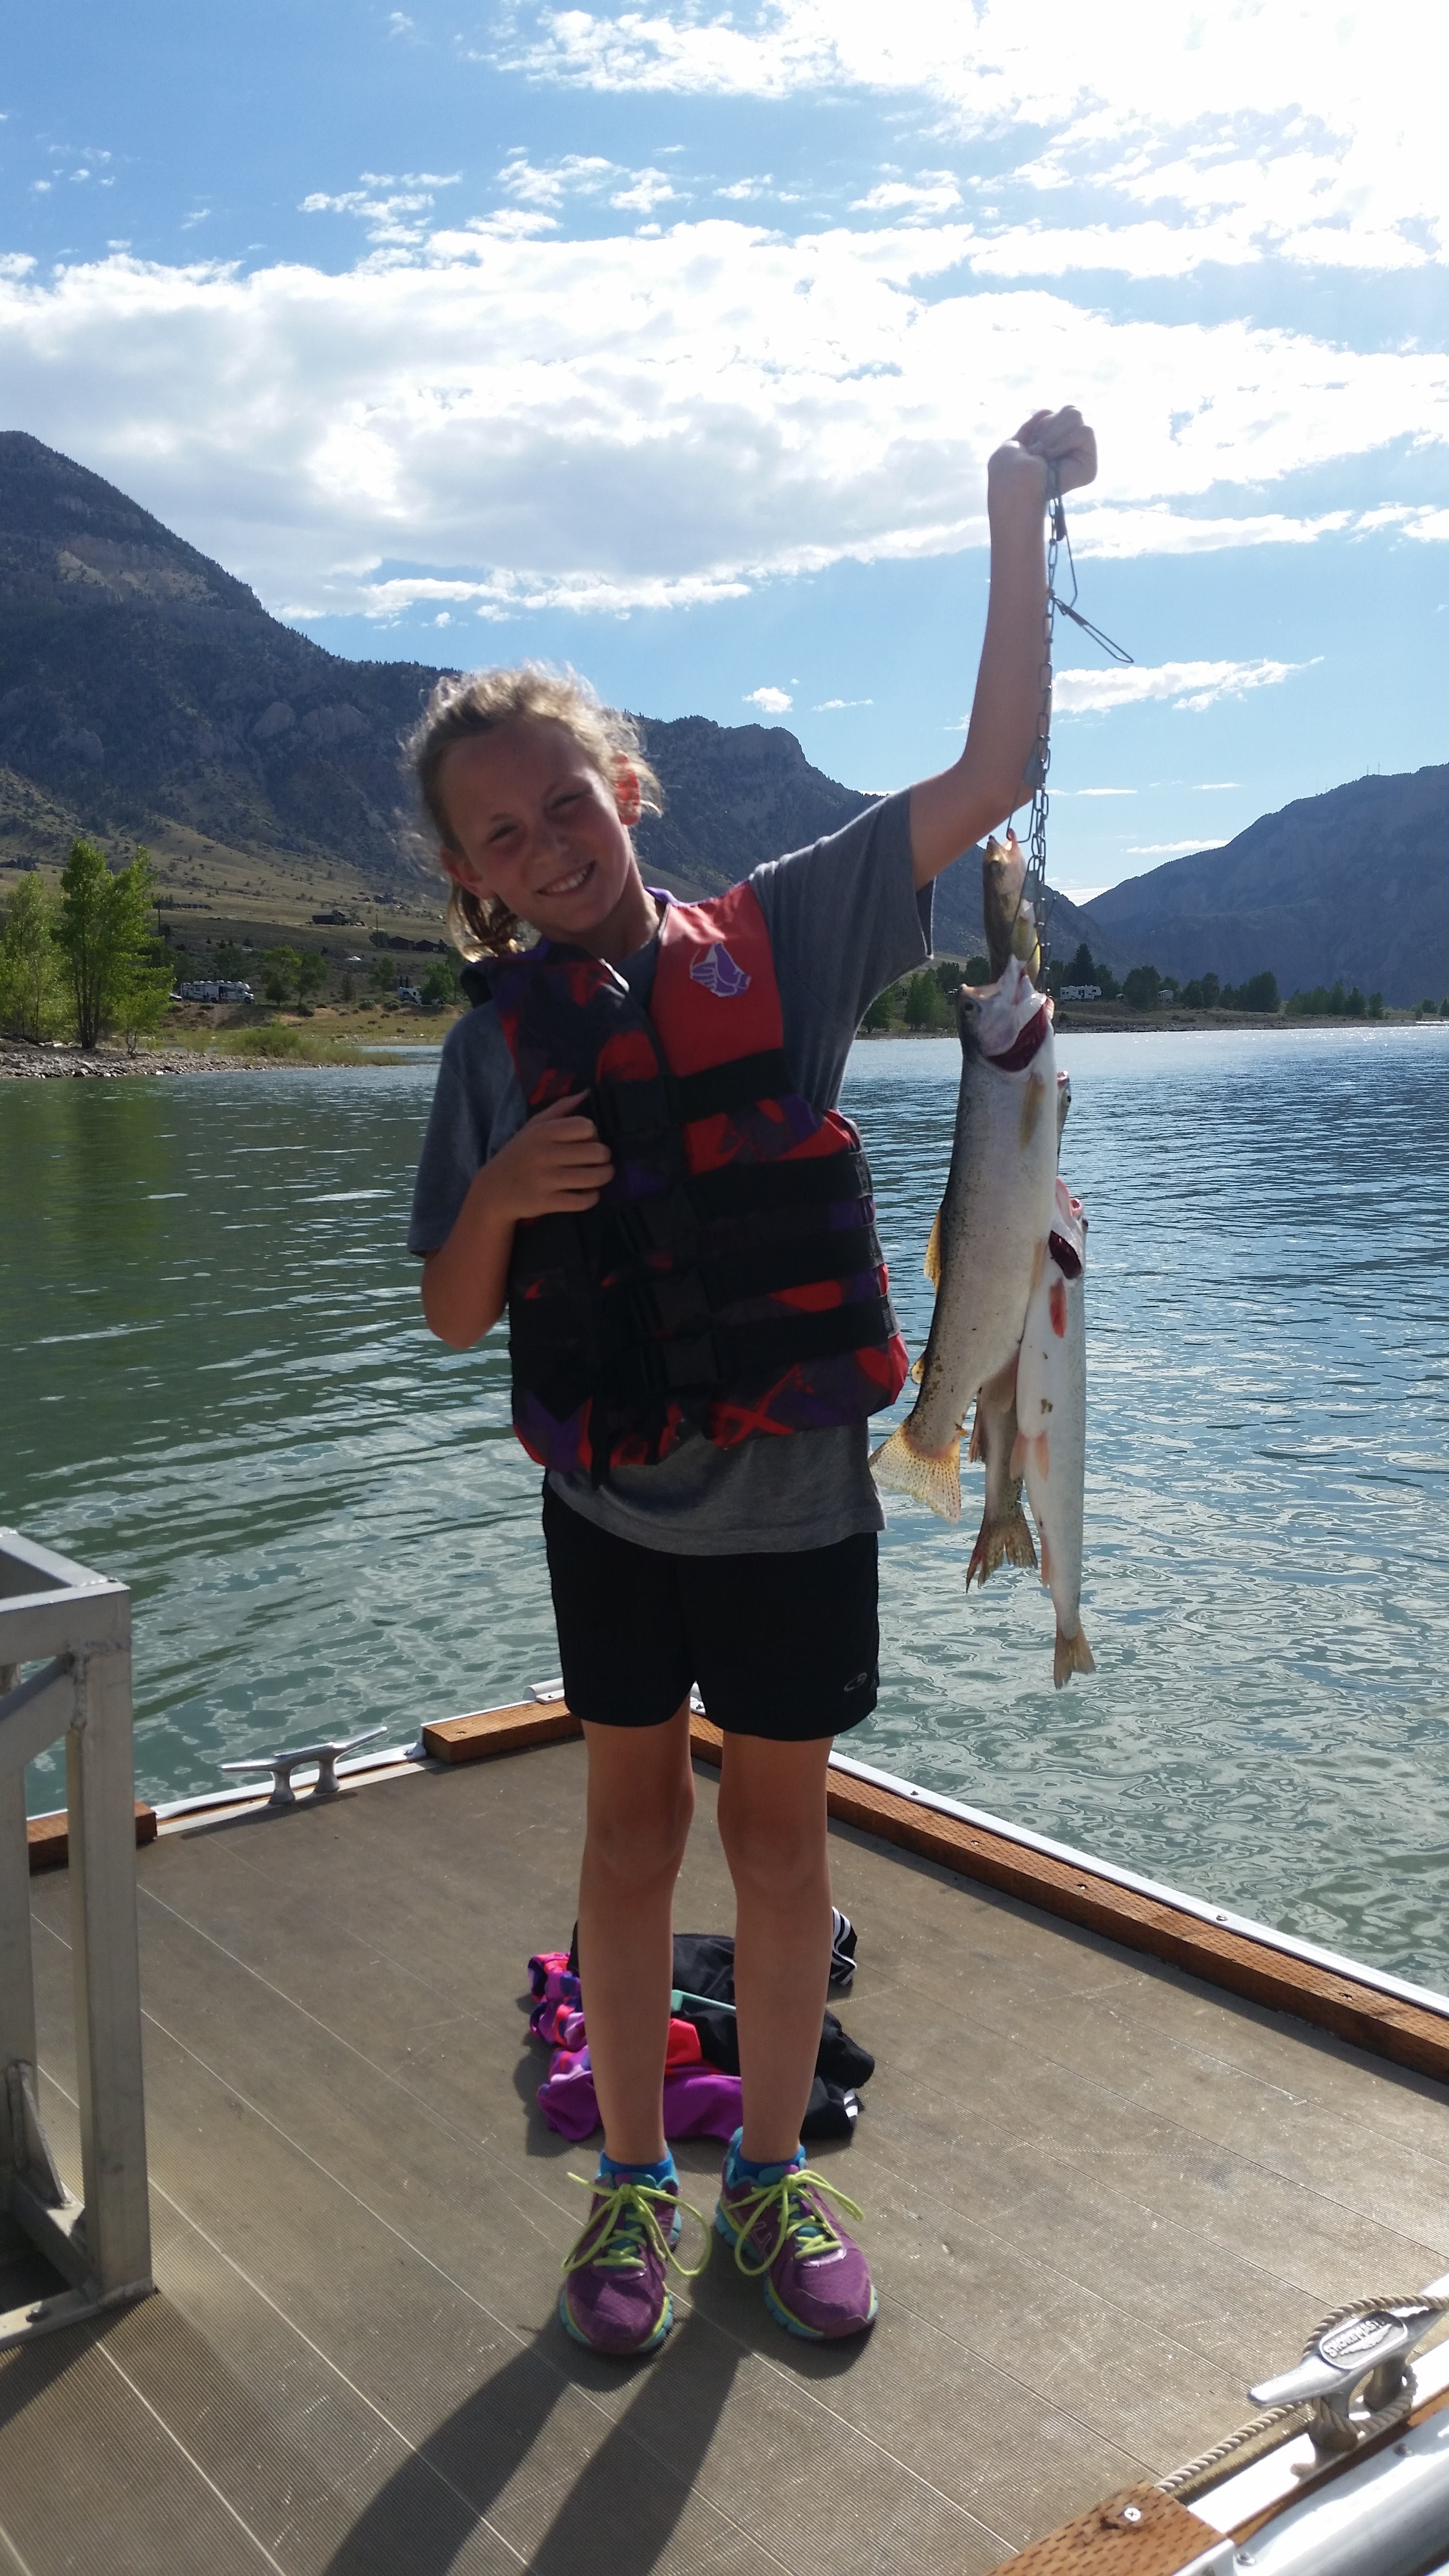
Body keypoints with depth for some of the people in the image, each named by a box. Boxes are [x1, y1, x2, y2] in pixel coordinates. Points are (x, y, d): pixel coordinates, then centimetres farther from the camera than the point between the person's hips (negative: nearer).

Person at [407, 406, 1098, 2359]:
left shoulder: (776, 937, -4)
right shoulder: (499, 1038, -1)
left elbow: (989, 779, -8)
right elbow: (453, 1321, 0)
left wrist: (1017, 531, -15)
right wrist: (495, 1202, -20)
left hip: (795, 1496, -1)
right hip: (609, 1501, 1)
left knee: (778, 1831, 11)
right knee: (634, 1826, 13)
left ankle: (774, 2173, 32)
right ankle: (634, 2182, 32)